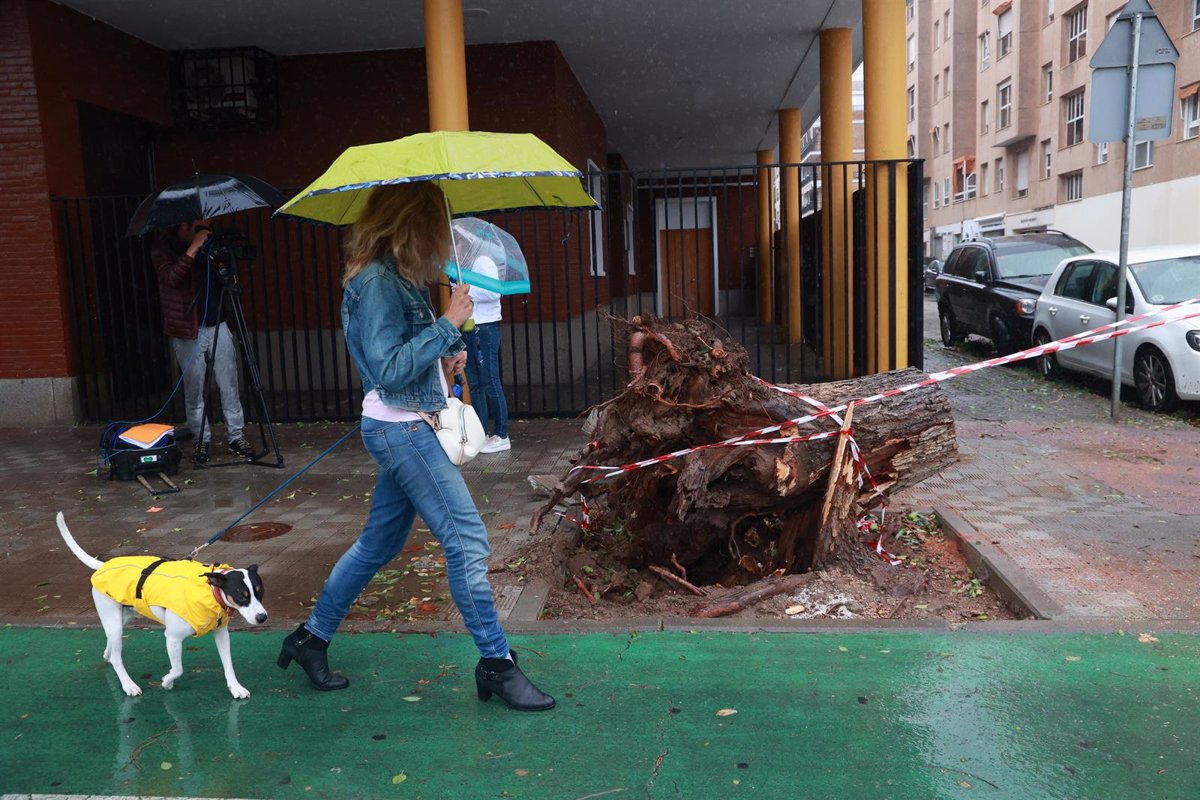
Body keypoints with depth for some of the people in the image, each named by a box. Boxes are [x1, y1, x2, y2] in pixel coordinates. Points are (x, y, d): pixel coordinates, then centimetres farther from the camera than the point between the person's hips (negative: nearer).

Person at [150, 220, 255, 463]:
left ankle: (235, 436, 8)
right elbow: (171, 277, -21)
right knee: (194, 390, 2)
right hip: (188, 330, -4)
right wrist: (193, 249, -23)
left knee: (229, 385, 1)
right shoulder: (163, 248, -3)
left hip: (217, 325, 4)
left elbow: (221, 278, 19)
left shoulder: (208, 243, 12)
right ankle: (201, 439, 14)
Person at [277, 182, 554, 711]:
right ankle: (496, 664, 5)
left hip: (404, 429, 10)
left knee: (380, 543, 18)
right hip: (402, 430, -10)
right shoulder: (377, 280, -17)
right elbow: (388, 370, -21)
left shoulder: (398, 276, 13)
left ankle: (312, 638, 33)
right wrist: (448, 325, -20)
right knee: (467, 540, -6)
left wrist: (445, 357, 7)